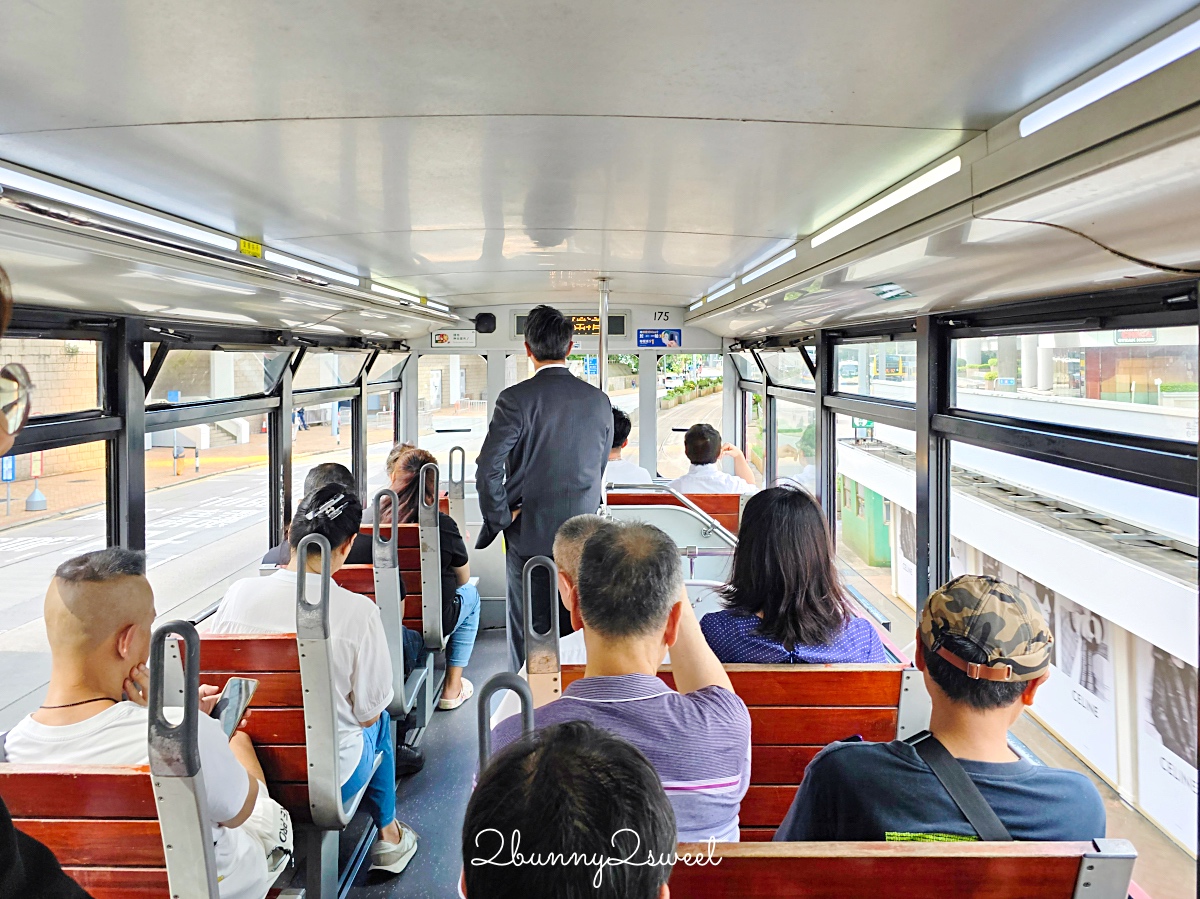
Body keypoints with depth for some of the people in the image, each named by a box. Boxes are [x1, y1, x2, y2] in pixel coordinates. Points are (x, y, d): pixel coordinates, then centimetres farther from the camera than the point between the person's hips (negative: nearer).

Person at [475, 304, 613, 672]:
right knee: (576, 633, 13)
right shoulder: (599, 400, 2)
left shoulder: (516, 398, -12)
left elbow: (488, 469, -17)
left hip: (530, 533, -3)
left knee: (526, 635, 8)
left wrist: (500, 519, -4)